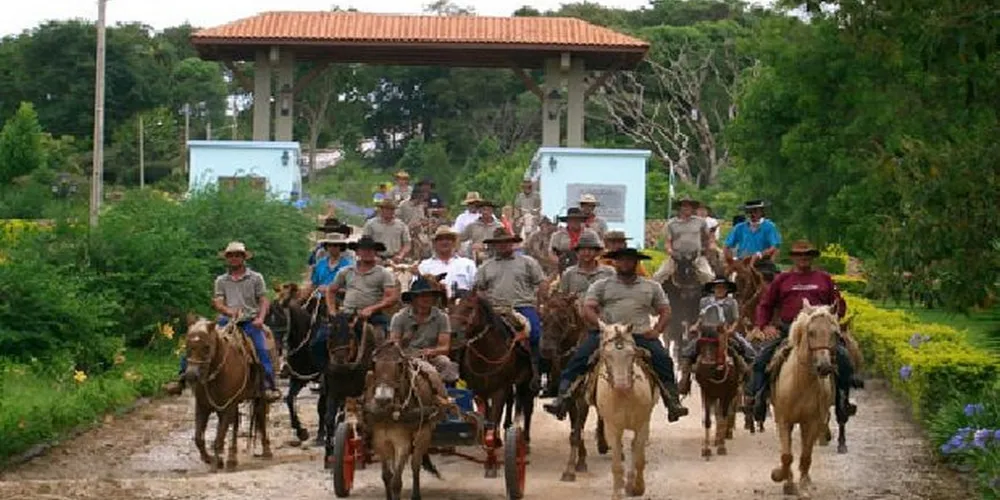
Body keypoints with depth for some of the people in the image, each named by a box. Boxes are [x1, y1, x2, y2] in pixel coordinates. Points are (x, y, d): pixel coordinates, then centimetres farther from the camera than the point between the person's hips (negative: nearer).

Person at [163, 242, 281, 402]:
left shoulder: (256, 278, 10)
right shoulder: (221, 280, 16)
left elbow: (264, 301, 5)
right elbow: (217, 303, 5)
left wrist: (260, 318, -14)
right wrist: (229, 311, -18)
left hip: (250, 322, -2)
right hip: (227, 321, 2)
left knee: (262, 350, -27)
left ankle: (269, 386, -25)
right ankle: (182, 378, -11)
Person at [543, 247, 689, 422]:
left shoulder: (651, 287, 20)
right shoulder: (601, 285, 15)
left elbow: (665, 311, 19)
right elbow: (588, 310, 4)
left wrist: (656, 330, -1)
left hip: (640, 334, 0)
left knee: (663, 359, -23)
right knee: (579, 358, -22)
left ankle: (673, 402, -19)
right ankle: (562, 397, -23)